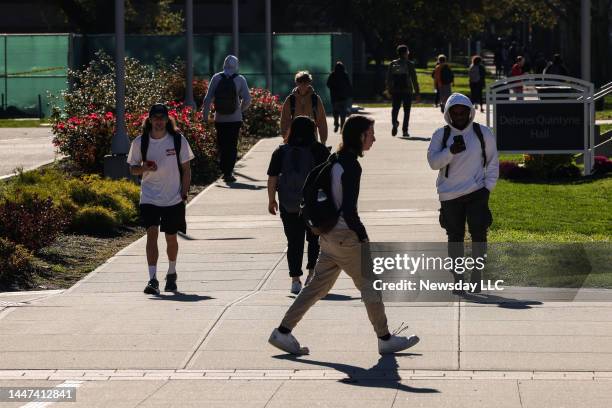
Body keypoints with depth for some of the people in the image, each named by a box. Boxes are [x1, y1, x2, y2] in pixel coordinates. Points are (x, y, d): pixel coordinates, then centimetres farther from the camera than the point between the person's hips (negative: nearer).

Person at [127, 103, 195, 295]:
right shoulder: (140, 142, -2)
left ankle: (171, 274, 35)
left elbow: (186, 169, 2)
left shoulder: (178, 140, -4)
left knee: (171, 237, 11)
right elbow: (133, 168, 8)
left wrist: (184, 194, -4)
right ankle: (152, 280, -19)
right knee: (151, 233, -15)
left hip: (174, 199, 0)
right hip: (149, 198, 0)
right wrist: (144, 168, -15)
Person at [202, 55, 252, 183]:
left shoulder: (216, 78, -3)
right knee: (232, 146, 5)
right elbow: (247, 99, -7)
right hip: (235, 119, -1)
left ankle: (225, 171, 14)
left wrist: (205, 114, 2)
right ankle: (228, 173, -1)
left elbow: (208, 98, -4)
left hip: (220, 118, 1)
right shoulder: (240, 79, -5)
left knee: (222, 146, 13)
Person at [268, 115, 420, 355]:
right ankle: (385, 340, 13)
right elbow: (348, 209, -23)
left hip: (329, 234, 9)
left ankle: (283, 332, 12)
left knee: (318, 285, 13)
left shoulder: (335, 160, 9)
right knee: (370, 285, 4)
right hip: (345, 236, -9)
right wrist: (363, 237, -12)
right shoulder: (351, 166, -19)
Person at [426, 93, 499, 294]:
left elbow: (493, 161, 10)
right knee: (455, 236, 5)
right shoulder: (441, 135, 2)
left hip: (476, 192, 0)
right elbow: (433, 161, -7)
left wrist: (488, 186, 1)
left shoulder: (483, 133, 3)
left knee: (478, 233, -6)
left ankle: (477, 272, 6)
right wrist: (451, 151, -22)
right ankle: (457, 277, 14)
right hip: (449, 194, 0)